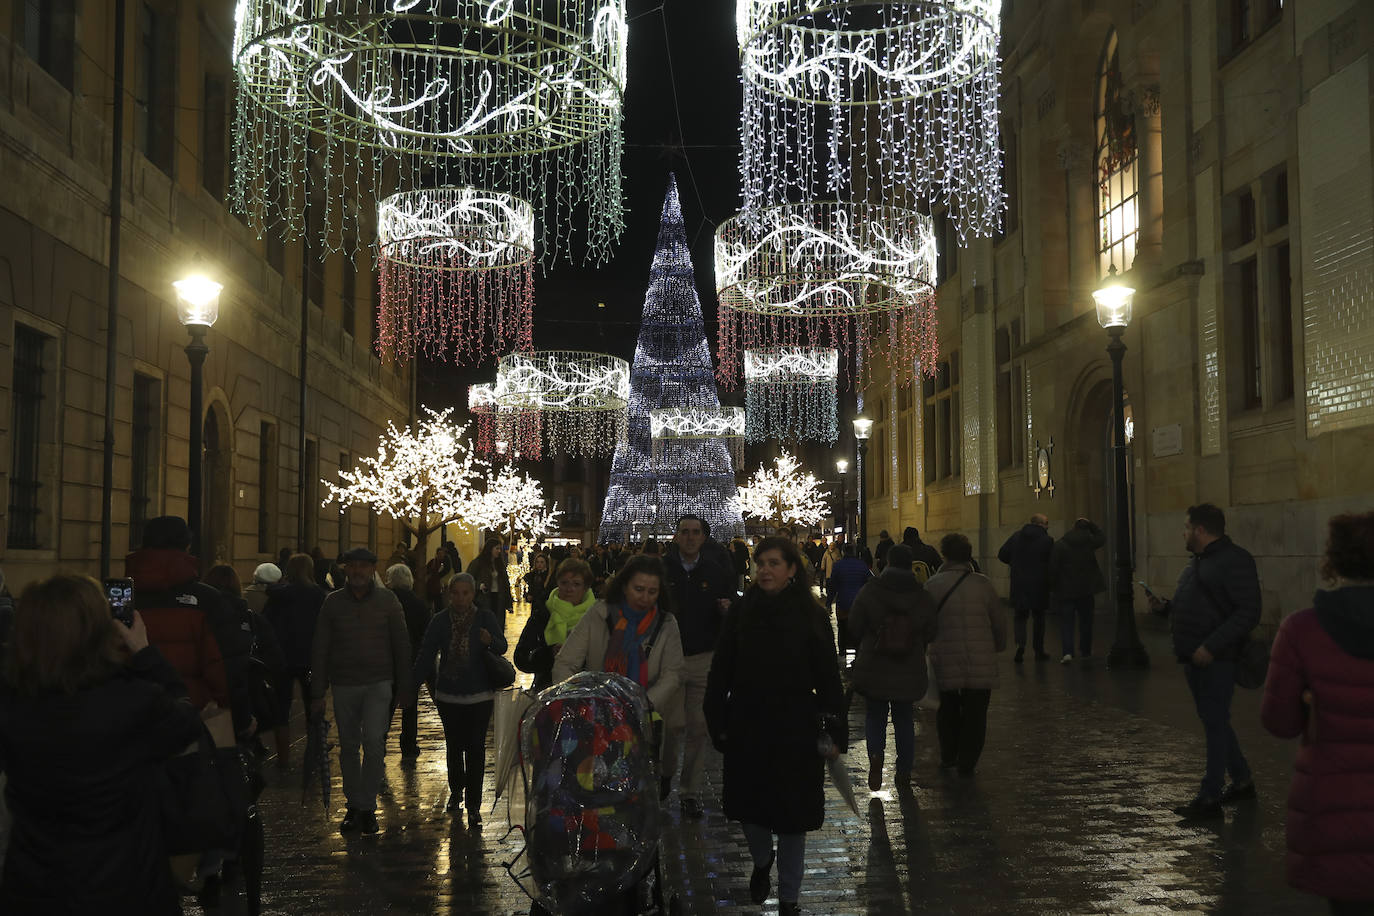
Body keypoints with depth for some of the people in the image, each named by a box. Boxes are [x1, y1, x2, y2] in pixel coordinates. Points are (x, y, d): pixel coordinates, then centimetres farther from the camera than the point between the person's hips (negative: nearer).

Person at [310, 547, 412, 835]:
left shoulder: (387, 600, 2)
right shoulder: (333, 603, 4)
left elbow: (401, 645, 5)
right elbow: (320, 649, 5)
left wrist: (403, 687, 3)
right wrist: (318, 692, 1)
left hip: (379, 683, -2)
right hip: (344, 685, 2)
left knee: (374, 741, -14)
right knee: (348, 746, 9)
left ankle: (367, 807, -3)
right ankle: (354, 805, 22)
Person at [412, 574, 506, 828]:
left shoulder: (484, 618, -2)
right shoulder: (440, 621, 1)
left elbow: (502, 647, -6)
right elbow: (425, 656, 0)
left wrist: (491, 640, -30)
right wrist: (412, 688, -7)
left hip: (480, 695, -2)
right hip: (448, 695, 2)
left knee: (475, 748, -5)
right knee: (454, 746, 12)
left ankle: (473, 805, 1)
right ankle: (456, 790, 36)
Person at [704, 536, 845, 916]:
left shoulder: (812, 616, -5)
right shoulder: (741, 613, -1)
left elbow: (828, 678, -4)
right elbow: (720, 673, 1)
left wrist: (836, 731, -7)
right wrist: (718, 723, -4)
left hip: (795, 731, -2)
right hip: (747, 729, 2)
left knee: (791, 816, 5)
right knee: (750, 809, 12)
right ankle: (761, 861, 43)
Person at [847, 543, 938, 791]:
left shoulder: (869, 592, -9)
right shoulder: (922, 598, -5)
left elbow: (854, 628, -6)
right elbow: (930, 634, 2)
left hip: (873, 669, -1)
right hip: (910, 673, 2)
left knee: (874, 715, 12)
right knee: (905, 719, 15)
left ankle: (875, 756, -13)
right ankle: (904, 773, 18)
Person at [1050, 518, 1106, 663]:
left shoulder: (1059, 545, -9)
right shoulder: (1089, 541, -2)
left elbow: (1053, 568, -9)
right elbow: (1102, 538, 21)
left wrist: (1052, 586, 1)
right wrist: (1091, 525, 16)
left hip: (1066, 590, -2)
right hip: (1086, 588, 2)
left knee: (1066, 621, -2)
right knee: (1085, 620, 15)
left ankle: (1068, 651, -18)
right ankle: (1085, 651, 24)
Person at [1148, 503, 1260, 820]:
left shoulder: (1235, 560, -13)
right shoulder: (1198, 562, 18)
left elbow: (1247, 613, -20)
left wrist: (1211, 647, -25)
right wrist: (1164, 606, 8)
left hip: (1216, 660, -10)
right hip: (1193, 658, 10)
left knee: (1215, 724, -6)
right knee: (1214, 722, 16)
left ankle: (1209, 799, -3)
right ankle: (1241, 780, 30)